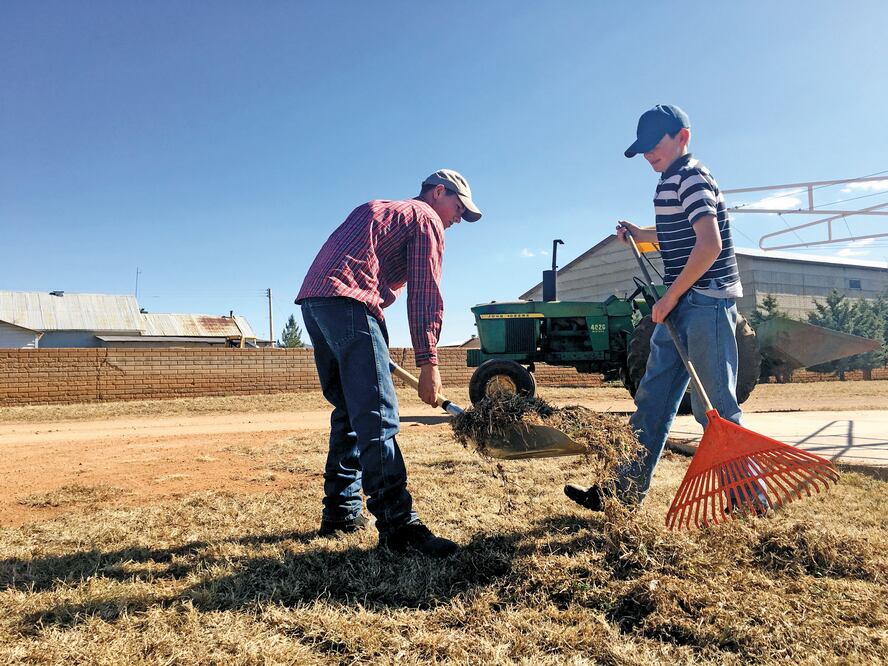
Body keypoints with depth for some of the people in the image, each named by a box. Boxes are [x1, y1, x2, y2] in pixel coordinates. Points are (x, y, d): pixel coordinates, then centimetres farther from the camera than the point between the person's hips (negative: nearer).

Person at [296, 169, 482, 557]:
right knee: (377, 415, -14)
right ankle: (398, 526, -17)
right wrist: (428, 363, -3)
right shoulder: (427, 219, 8)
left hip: (312, 298, 9)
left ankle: (341, 512, 18)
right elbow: (425, 295, -2)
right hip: (348, 302, -9)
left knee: (349, 410, 15)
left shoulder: (377, 209, 33)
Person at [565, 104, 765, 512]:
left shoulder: (690, 178, -11)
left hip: (706, 302, -10)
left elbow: (709, 244, -22)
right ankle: (624, 492, 14)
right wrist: (642, 236, 17)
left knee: (714, 408, -4)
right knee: (652, 400, 8)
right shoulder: (673, 181, 18)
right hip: (682, 306, 10)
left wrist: (670, 297, -18)